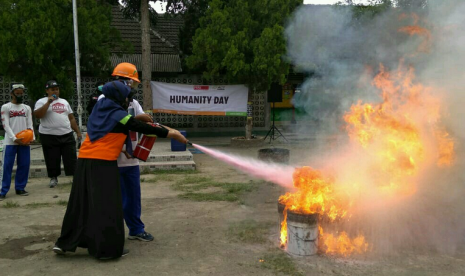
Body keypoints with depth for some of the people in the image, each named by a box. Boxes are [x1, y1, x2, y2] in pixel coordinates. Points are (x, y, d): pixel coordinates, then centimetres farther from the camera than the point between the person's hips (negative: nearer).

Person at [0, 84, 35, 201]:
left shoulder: (27, 108, 13)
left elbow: (30, 125, 8)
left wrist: (32, 137, -8)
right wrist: (14, 138, -16)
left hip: (25, 142, 3)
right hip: (10, 142, -3)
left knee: (24, 165, 3)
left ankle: (20, 188, 14)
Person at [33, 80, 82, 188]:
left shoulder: (64, 102, 17)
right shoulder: (42, 101, 2)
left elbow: (71, 118, 18)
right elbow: (37, 115, -16)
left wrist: (78, 131, 12)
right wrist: (48, 102, -16)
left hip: (67, 135, 3)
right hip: (49, 137, -3)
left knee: (71, 158, 2)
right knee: (52, 159, 4)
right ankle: (53, 178, 19)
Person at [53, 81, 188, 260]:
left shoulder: (100, 110, 17)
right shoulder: (119, 115, -5)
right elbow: (144, 128, -6)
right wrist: (170, 133, 0)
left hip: (85, 160, 8)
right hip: (103, 162, -7)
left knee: (79, 202, 14)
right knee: (107, 205, -1)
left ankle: (64, 243, 21)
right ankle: (108, 248, 4)